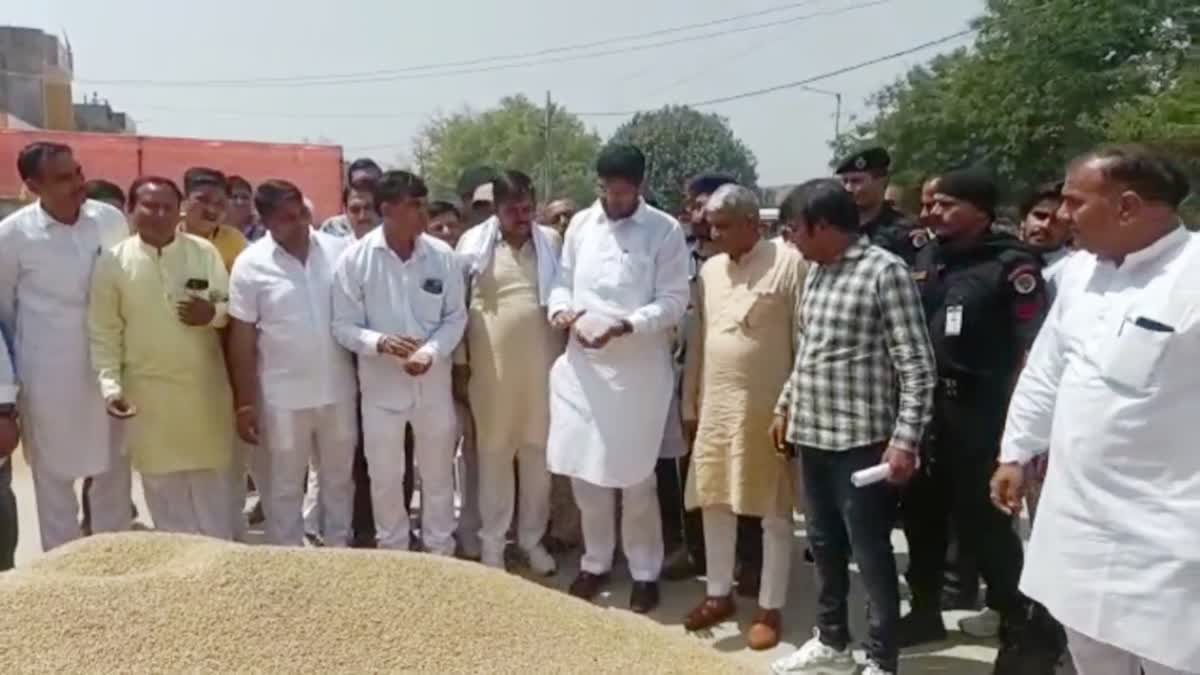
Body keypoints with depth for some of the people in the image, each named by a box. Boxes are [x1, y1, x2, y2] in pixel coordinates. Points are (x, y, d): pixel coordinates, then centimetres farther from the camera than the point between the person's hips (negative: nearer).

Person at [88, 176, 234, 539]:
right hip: (148, 391, 0)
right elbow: (103, 333, -1)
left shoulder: (204, 251, -3)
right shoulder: (112, 261, -5)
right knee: (163, 486, 10)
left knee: (212, 482, 12)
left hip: (205, 386, 1)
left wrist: (213, 313, -17)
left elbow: (232, 307, 5)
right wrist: (110, 384, -9)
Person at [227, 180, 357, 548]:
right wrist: (245, 404, -5)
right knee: (285, 486, 11)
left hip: (338, 389, 2)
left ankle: (339, 551, 33)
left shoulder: (340, 251, -2)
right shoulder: (250, 264, -7)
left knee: (339, 478, 16)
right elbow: (241, 339, -5)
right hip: (283, 395, -2)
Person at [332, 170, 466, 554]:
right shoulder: (355, 258, -9)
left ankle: (441, 551, 33)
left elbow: (456, 316, 0)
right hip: (381, 385, -1)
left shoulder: (442, 255, -5)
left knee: (438, 475, 15)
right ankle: (392, 553, 32)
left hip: (434, 382, 1)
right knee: (385, 477, 12)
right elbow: (343, 326, -7)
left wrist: (431, 352, -17)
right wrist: (380, 342, -25)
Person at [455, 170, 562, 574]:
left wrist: (564, 355, 4)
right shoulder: (474, 243, -3)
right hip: (491, 365, -2)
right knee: (494, 452, 8)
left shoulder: (551, 242, 3)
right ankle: (492, 541, 21)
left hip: (540, 364, 2)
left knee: (537, 452, 10)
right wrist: (460, 360, -1)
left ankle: (533, 538, 25)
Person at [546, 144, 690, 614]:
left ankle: (645, 572, 22)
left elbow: (674, 301, -9)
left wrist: (626, 325, -23)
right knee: (583, 471, 11)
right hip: (582, 364, 4)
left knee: (635, 477, 3)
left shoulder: (665, 231, -5)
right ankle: (596, 561, 30)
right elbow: (563, 280, 13)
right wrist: (559, 308, -9)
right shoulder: (581, 224, 8)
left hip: (638, 369, -4)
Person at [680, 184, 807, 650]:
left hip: (769, 407, -6)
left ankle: (770, 608, 19)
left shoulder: (789, 264, -9)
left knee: (774, 511, 6)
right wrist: (690, 403, 13)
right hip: (715, 405, 6)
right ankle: (719, 595, 29)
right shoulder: (710, 270, 10)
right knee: (714, 503, 12)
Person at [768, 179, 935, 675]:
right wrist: (786, 407, 20)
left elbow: (917, 366, -15)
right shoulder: (816, 272, 10)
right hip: (811, 434, 7)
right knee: (824, 545, 18)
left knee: (871, 552, 4)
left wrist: (905, 440, -19)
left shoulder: (885, 271, -13)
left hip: (861, 439, -7)